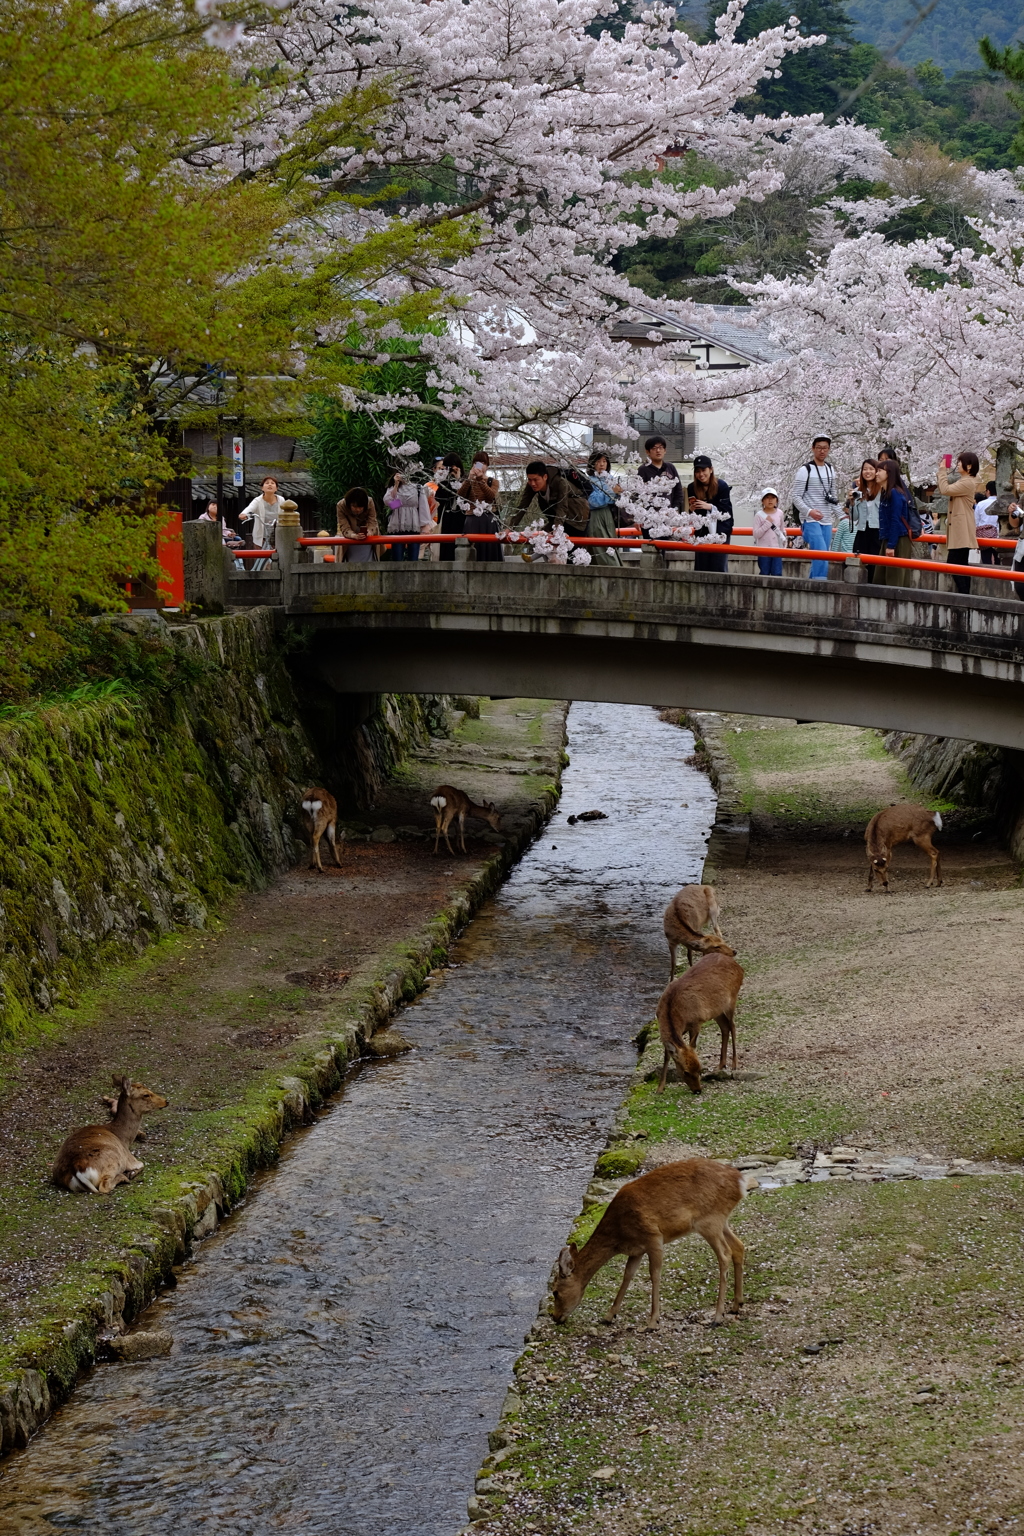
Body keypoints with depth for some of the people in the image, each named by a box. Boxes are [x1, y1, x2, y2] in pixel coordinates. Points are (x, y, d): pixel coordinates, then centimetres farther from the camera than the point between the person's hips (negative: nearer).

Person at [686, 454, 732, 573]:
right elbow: (692, 515, 9)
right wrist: (692, 509, -13)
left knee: (719, 567, -7)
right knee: (701, 566, 2)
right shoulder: (692, 488, 2)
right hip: (702, 531, 4)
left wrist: (710, 507, -24)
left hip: (720, 531, -4)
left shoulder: (722, 486, -10)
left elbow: (727, 510, -12)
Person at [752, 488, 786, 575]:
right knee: (764, 574, 4)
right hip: (763, 550, -2)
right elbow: (756, 534, -11)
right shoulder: (759, 515, -6)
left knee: (777, 574, -2)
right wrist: (767, 523, -16)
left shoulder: (780, 513, 4)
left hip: (777, 549, 2)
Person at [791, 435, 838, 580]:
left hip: (826, 522, 7)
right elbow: (796, 497, -10)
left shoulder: (830, 470, 13)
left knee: (820, 559, 6)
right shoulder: (805, 470, -7)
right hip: (810, 521, -7)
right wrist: (809, 512, -24)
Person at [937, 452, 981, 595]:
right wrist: (942, 471, 11)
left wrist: (942, 470, -11)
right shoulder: (963, 481, 19)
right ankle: (965, 594, 11)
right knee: (961, 565, 10)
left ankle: (964, 594, -18)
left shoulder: (967, 483, -15)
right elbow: (944, 490, 20)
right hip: (959, 530, 11)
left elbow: (945, 490, -21)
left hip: (961, 530, -11)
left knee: (953, 564, -15)